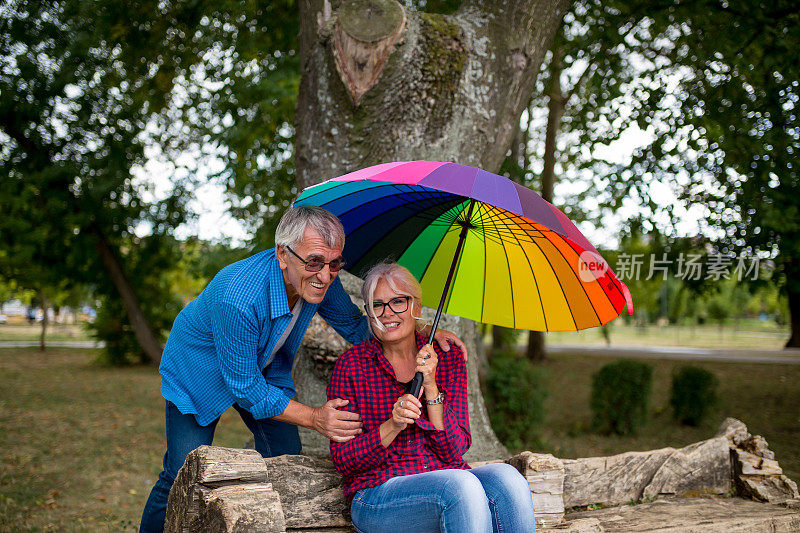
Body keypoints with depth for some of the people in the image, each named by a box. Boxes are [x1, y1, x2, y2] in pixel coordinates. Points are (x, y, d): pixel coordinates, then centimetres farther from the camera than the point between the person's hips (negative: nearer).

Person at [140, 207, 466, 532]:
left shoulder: (318, 279, -23)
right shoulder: (239, 299, -42)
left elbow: (356, 327, -5)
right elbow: (246, 389, -32)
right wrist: (314, 418, -38)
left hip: (265, 370, 6)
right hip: (199, 371, -5)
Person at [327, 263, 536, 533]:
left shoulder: (449, 358, 7)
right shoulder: (351, 365, 0)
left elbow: (455, 450, -1)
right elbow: (342, 461, -2)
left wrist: (430, 388, -13)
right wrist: (392, 427, -19)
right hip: (378, 495, -3)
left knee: (506, 476, -29)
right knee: (461, 484, -34)